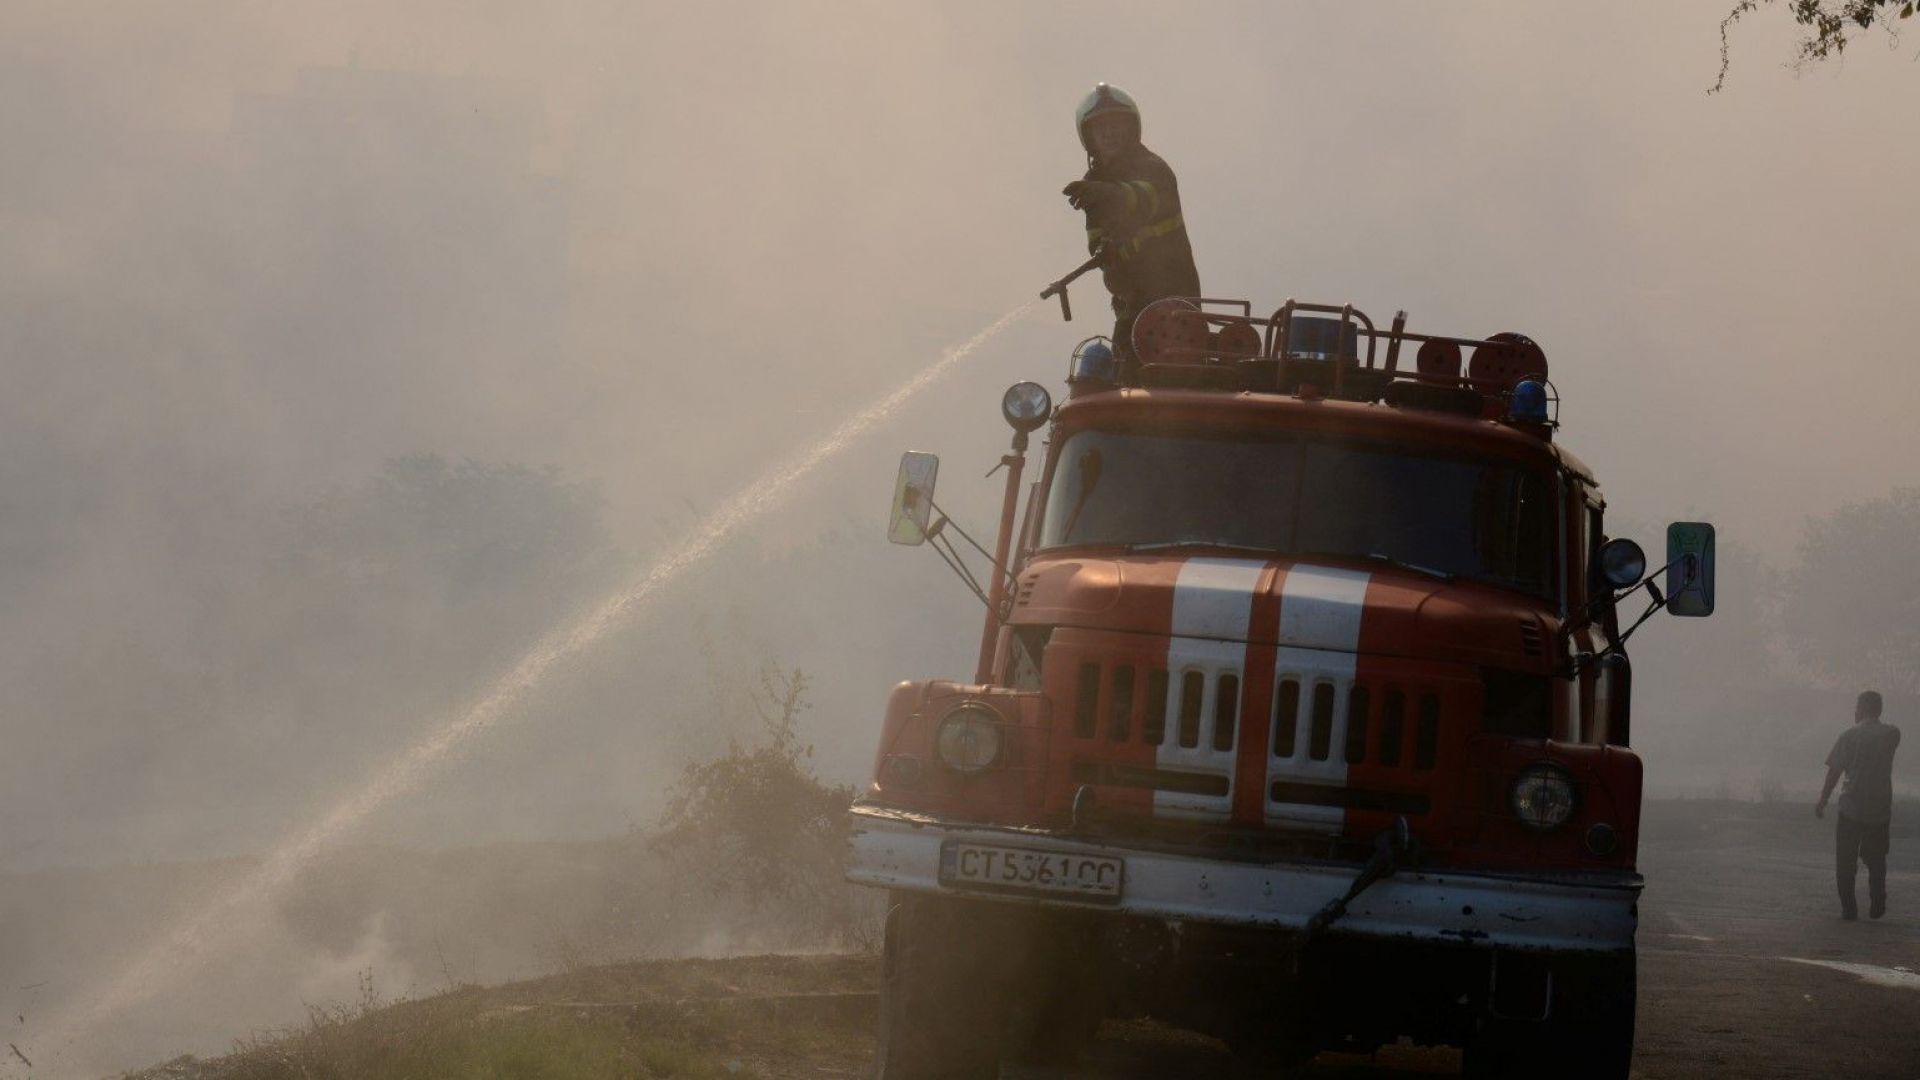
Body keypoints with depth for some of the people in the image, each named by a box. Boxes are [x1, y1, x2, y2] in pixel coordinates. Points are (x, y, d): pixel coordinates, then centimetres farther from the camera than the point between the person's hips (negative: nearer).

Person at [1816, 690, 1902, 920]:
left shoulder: (1850, 736, -7)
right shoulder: (1892, 735, 2)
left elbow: (1834, 771, -7)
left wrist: (1822, 801, 1)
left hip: (1852, 808, -3)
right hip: (1881, 808, 3)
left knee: (1845, 862, 6)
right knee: (1876, 860, 17)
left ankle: (1848, 907, 2)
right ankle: (1877, 905, 11)